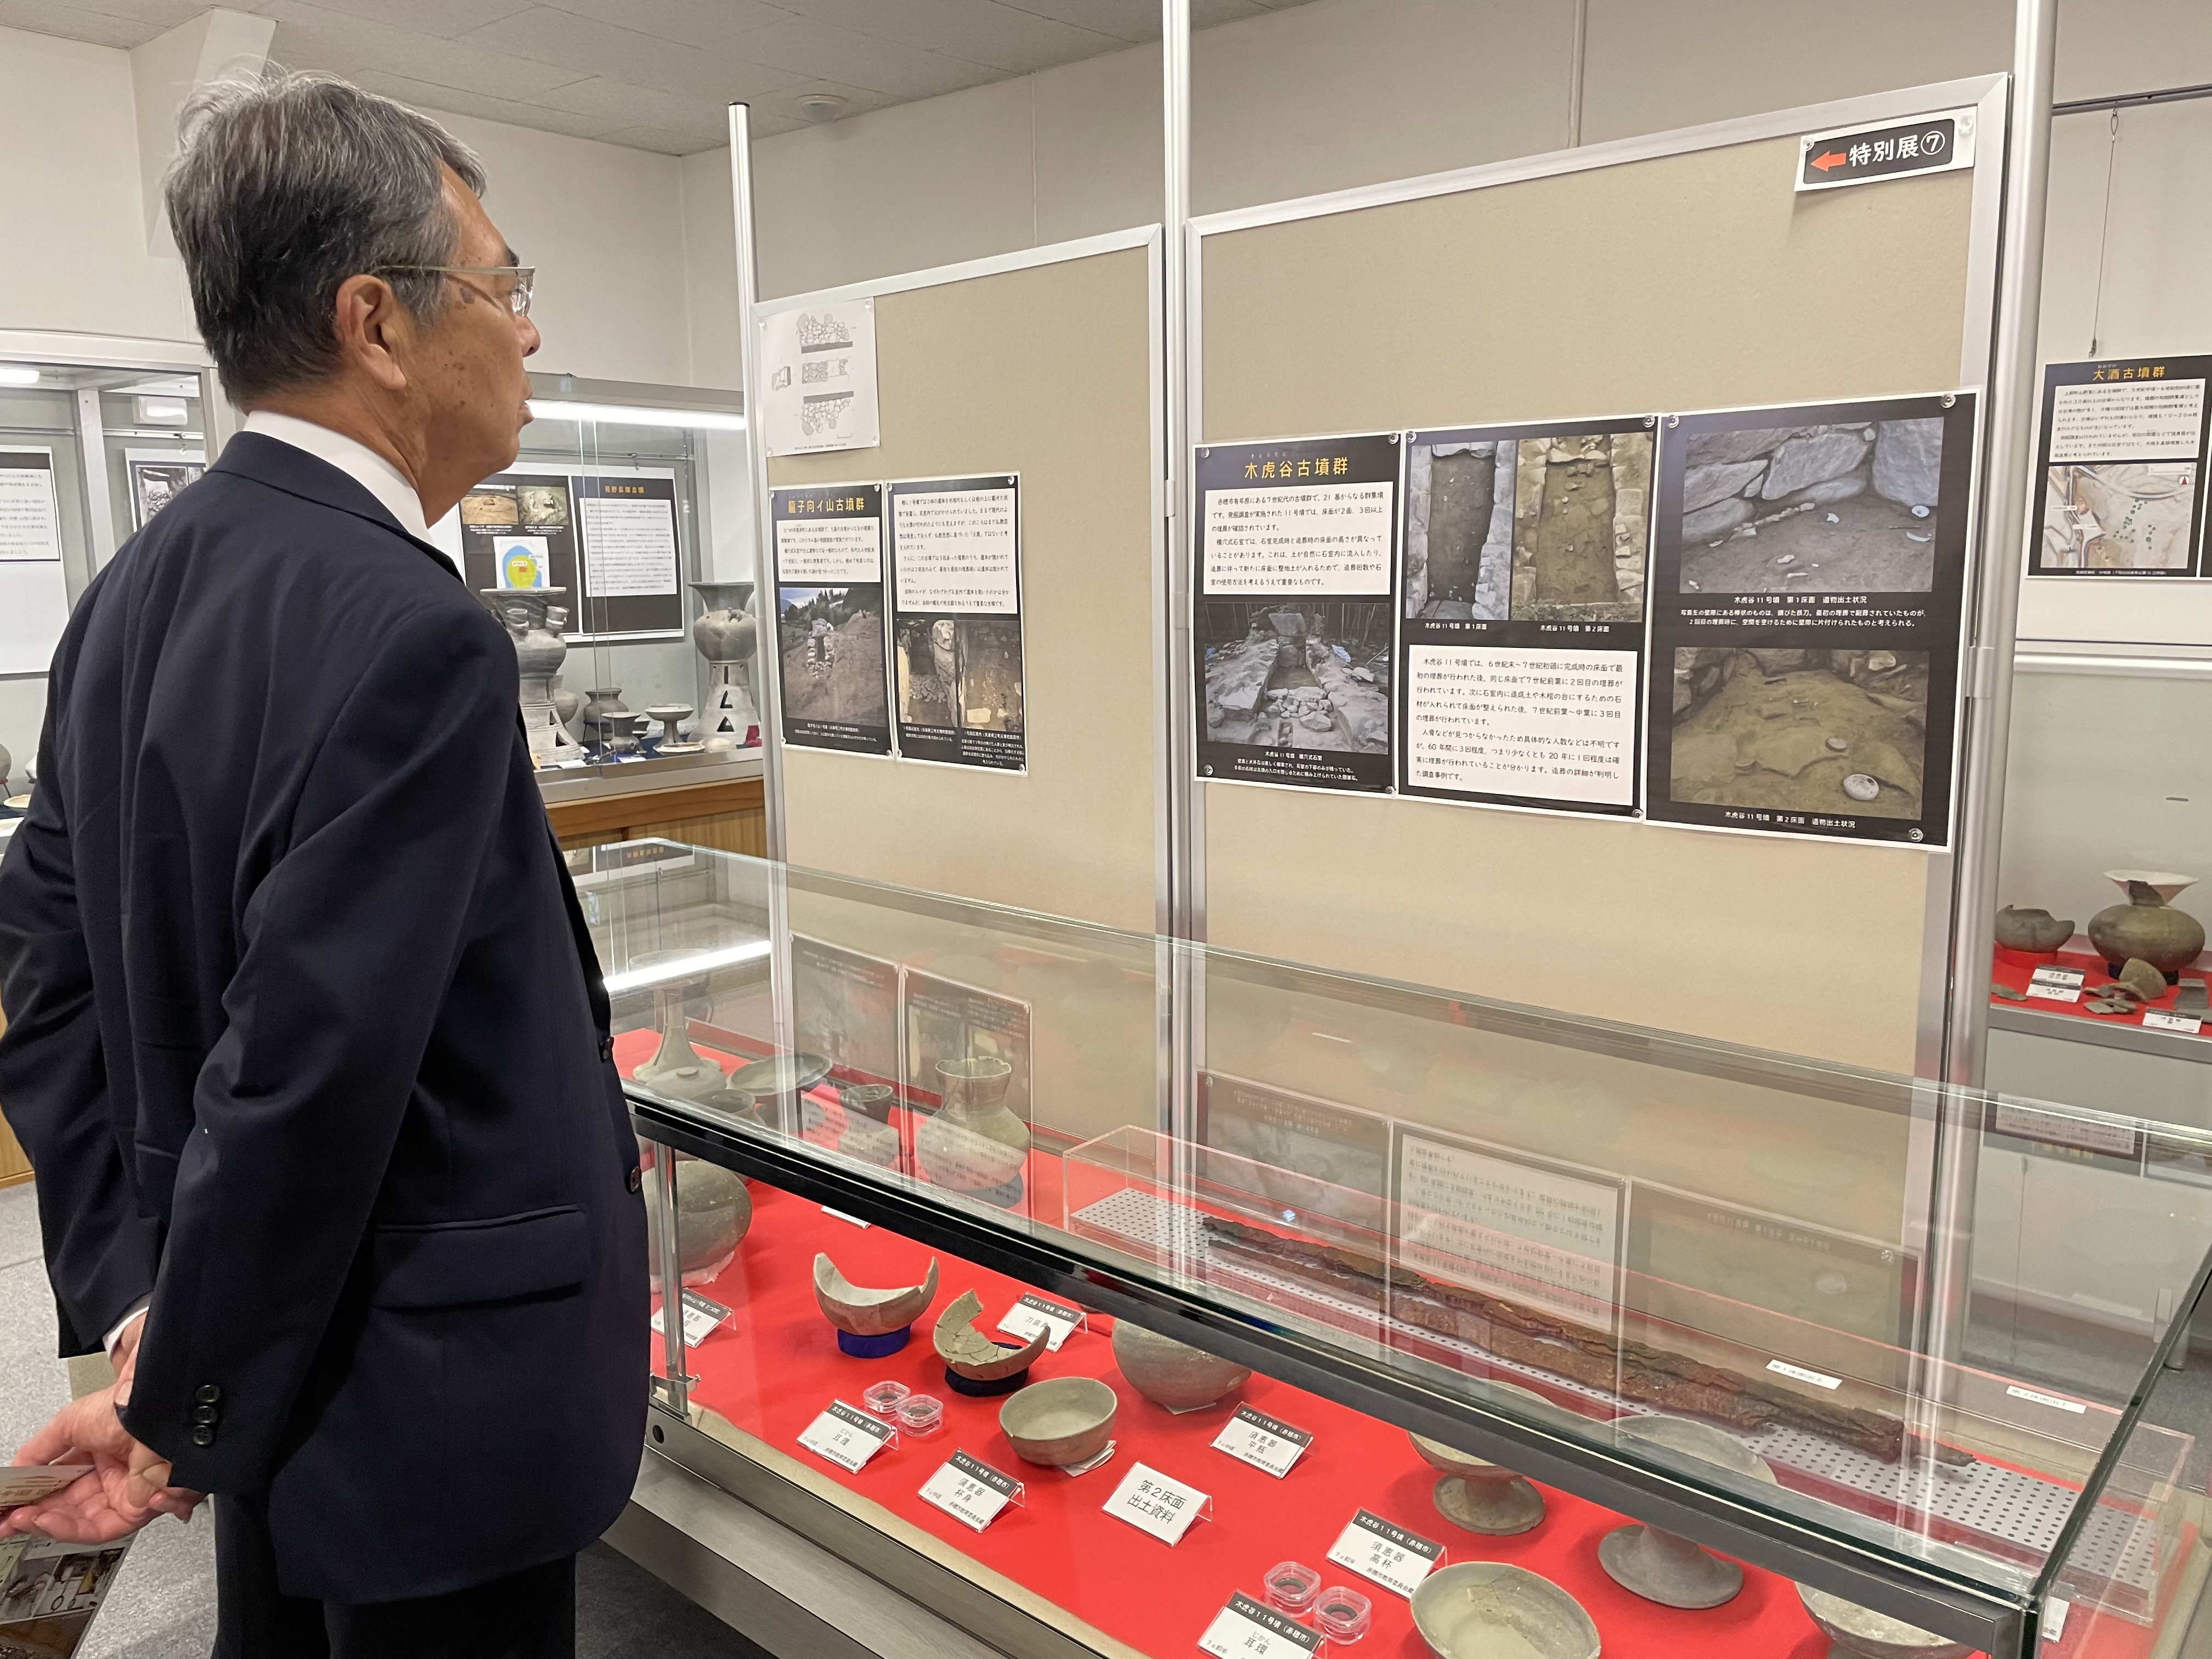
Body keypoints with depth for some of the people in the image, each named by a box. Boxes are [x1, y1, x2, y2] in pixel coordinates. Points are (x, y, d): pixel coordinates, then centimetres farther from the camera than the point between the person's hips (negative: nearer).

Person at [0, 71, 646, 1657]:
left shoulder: (141, 588, 3)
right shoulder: (413, 635, -26)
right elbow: (306, 1071, -27)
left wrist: (131, 1289, 4)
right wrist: (181, 1410, -12)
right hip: (432, 1407, -8)